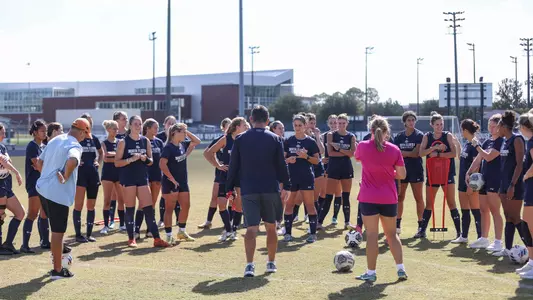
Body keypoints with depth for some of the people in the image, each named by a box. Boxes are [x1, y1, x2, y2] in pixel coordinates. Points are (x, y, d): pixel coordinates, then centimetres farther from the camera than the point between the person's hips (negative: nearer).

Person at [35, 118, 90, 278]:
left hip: (43, 188, 9)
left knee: (56, 228, 25)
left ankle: (56, 255, 36)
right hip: (58, 193, -8)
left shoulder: (55, 140, 12)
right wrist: (66, 177, -22)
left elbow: (40, 160, 22)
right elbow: (72, 161, -37)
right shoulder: (75, 146, -15)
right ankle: (58, 270, 8)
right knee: (58, 232, 1)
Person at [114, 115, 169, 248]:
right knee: (130, 209, 2)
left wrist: (145, 159, -9)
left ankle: (157, 239, 0)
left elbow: (150, 161, 13)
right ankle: (131, 239, 12)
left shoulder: (145, 141, 8)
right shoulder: (123, 142, -3)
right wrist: (131, 159, -19)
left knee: (148, 208, -1)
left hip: (142, 178, 3)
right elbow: (117, 163, -6)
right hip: (128, 179, -3)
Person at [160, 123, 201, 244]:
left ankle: (181, 232, 25)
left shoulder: (183, 144, 7)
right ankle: (169, 236, 5)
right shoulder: (168, 147, -16)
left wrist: (187, 132, 5)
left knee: (186, 206, 10)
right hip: (171, 183, -8)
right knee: (170, 208, 0)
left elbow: (197, 141, 19)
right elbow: (162, 164, -22)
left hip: (183, 182, 8)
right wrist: (172, 179, -21)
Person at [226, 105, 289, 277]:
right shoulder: (275, 139, 0)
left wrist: (230, 188, 10)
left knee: (251, 228, -3)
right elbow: (281, 166, 0)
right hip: (270, 190, 0)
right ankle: (271, 263, 24)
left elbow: (233, 166, 3)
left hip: (248, 190, 0)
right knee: (271, 227, 15)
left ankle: (249, 265, -19)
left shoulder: (240, 139, 2)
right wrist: (286, 186, 10)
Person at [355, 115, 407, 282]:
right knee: (392, 234, 16)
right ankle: (401, 269, 14)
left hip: (369, 198, -2)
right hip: (389, 198, 2)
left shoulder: (363, 146, -6)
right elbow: (402, 175, -2)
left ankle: (371, 273, 4)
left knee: (372, 235, 1)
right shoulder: (394, 149, -5)